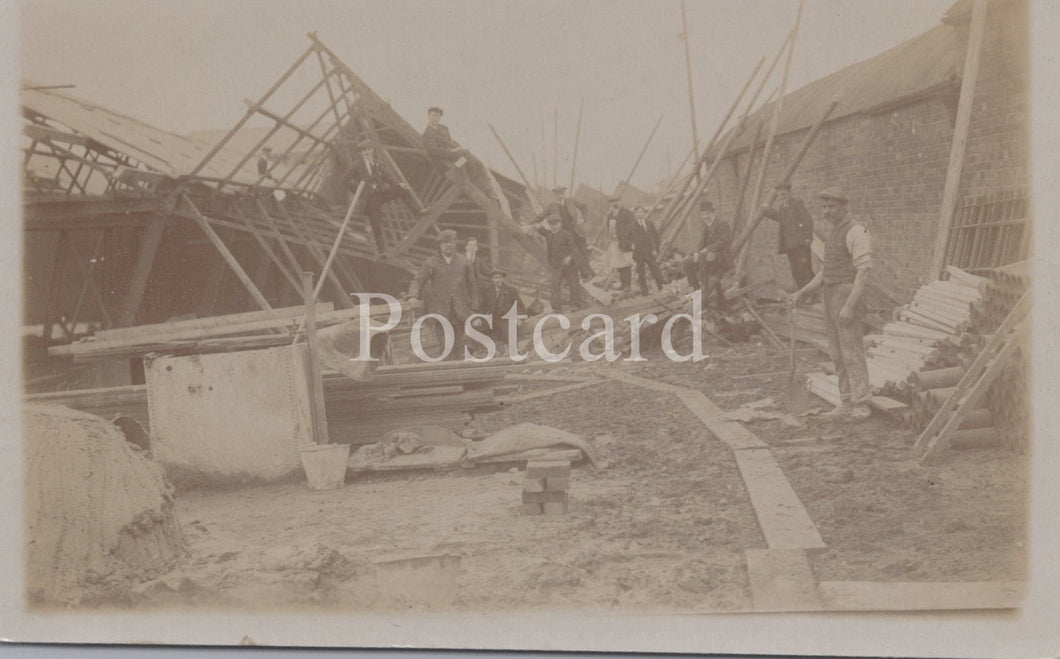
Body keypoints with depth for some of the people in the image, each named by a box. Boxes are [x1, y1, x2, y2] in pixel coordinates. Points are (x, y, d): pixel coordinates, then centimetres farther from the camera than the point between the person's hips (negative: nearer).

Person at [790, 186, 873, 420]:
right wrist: (801, 293, 12)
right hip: (831, 297, 9)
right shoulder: (834, 234, 16)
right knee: (838, 353, 10)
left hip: (847, 297, -9)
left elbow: (864, 271, -21)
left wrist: (850, 306, -26)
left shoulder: (856, 232, -15)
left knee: (852, 353, -7)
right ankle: (846, 403, 16)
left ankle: (860, 406, -2)